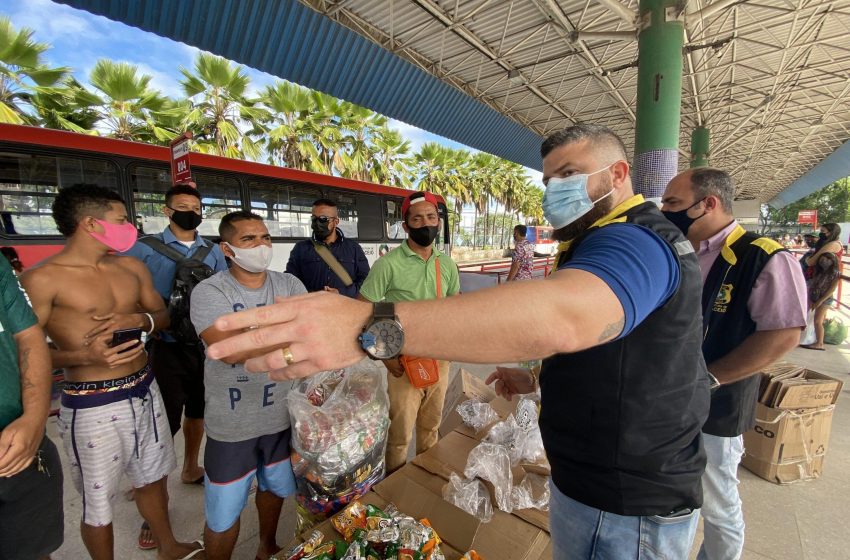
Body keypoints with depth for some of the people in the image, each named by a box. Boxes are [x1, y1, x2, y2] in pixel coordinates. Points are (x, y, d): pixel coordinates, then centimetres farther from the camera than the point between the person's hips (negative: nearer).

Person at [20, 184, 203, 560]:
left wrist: (138, 320, -8)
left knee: (152, 479, 23)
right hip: (92, 405, -6)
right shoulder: (42, 279, -12)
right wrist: (83, 356, -27)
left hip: (145, 390, 6)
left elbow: (162, 315, 12)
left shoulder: (132, 268, 5)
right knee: (98, 503, 10)